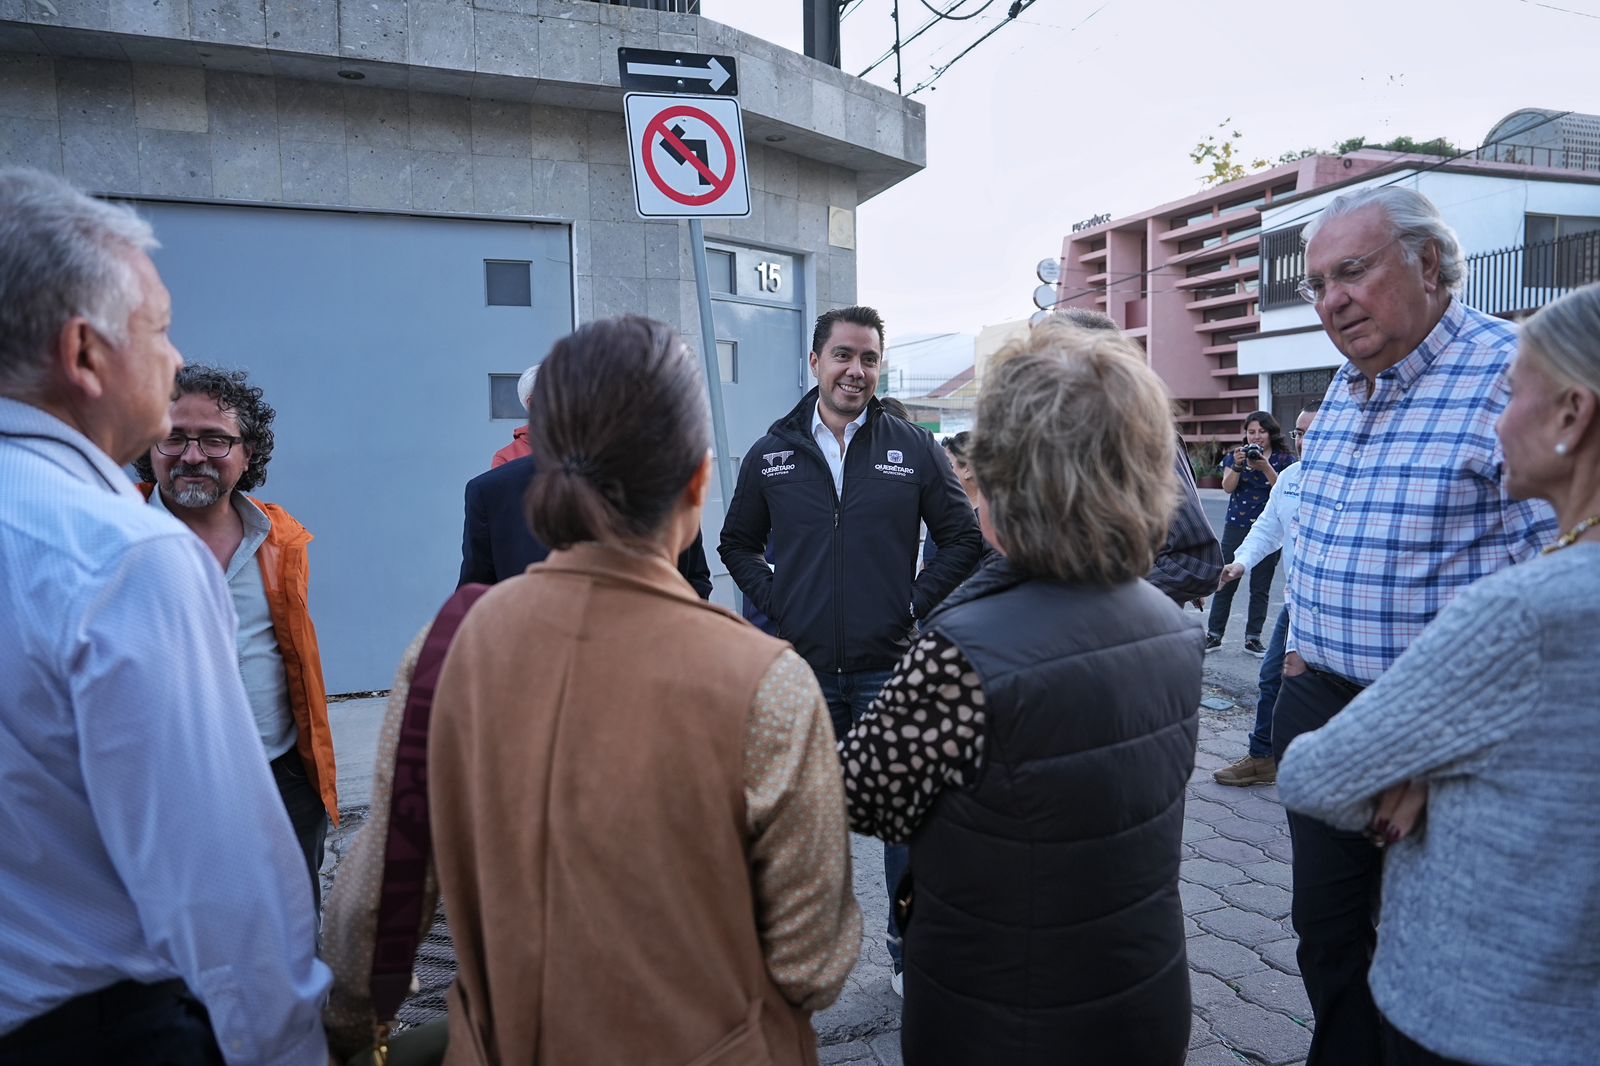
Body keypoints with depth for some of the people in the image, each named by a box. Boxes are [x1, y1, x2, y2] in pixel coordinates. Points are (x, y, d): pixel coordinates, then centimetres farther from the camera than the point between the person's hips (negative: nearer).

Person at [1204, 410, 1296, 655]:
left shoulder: (1284, 459, 2)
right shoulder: (1236, 456, 7)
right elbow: (1227, 487, -5)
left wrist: (1265, 467, -21)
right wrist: (1238, 465, -21)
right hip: (1236, 526, 1)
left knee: (1261, 587, 4)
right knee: (1225, 581, 1)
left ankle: (1253, 638, 12)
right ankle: (1214, 634, 7)